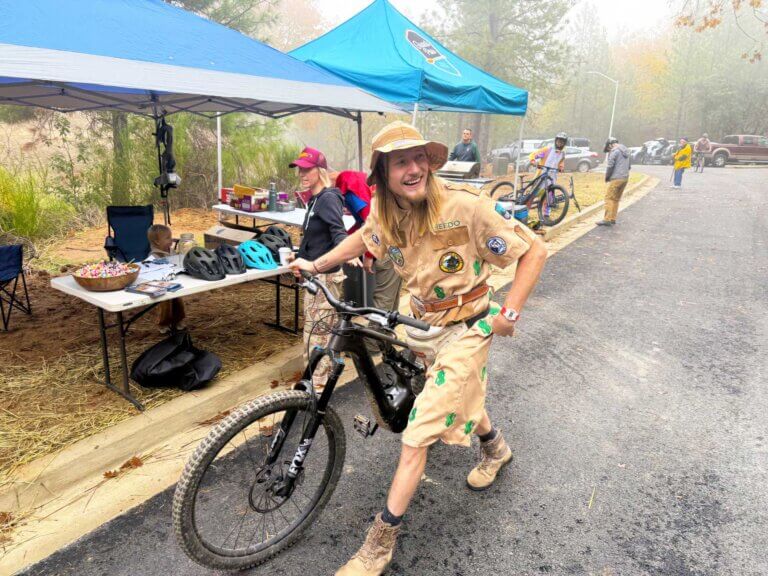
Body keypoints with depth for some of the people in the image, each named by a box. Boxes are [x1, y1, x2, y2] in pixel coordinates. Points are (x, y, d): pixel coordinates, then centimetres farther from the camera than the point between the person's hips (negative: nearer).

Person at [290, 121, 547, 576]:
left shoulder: (465, 207, -26)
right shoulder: (385, 213, -8)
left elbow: (535, 250, -18)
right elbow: (365, 238, 16)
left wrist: (510, 312, -19)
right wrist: (318, 264, 9)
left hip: (465, 329, -6)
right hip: (425, 324, 6)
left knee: (416, 438, -6)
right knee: (460, 396, 29)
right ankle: (496, 448, 62)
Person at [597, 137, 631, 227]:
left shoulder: (614, 151, -9)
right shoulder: (626, 151, 19)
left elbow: (610, 166, -14)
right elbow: (629, 166, 24)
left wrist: (607, 177, 0)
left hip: (616, 179, -9)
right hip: (625, 178, 9)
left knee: (609, 198, -7)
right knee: (616, 199, 12)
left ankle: (607, 219, -11)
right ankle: (612, 219, 13)